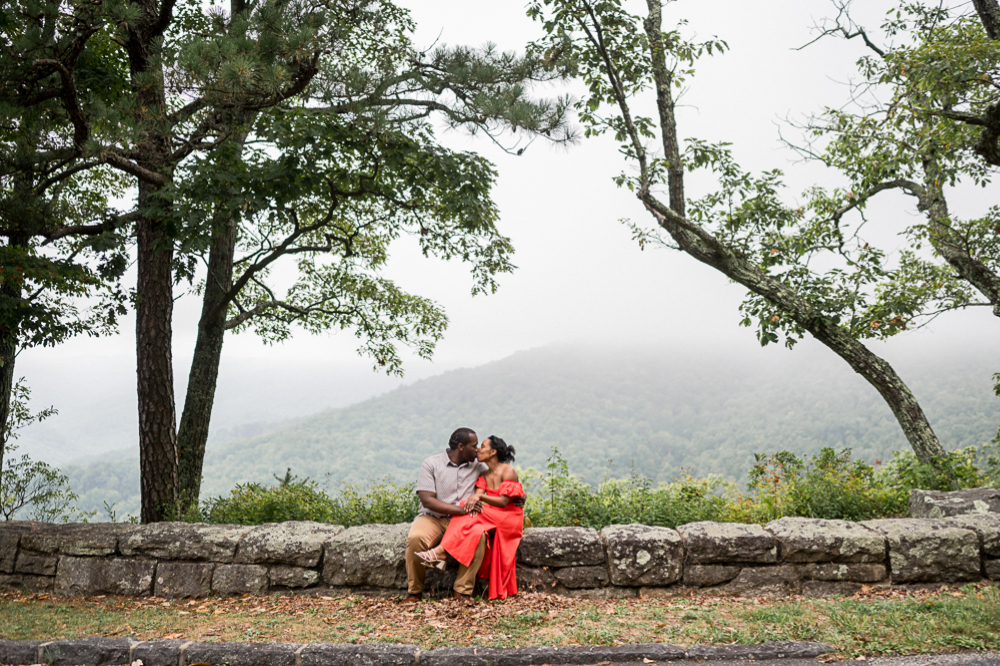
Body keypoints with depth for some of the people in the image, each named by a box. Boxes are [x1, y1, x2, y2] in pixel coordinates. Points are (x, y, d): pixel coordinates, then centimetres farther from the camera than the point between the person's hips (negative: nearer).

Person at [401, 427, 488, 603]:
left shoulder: (478, 467, 9)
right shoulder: (431, 464, -4)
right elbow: (427, 500, -13)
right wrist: (461, 509, -21)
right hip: (432, 517, -2)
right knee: (416, 538, -35)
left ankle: (463, 591, -21)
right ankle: (414, 591, -12)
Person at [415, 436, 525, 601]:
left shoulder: (508, 472, -10)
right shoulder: (485, 474, 13)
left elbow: (503, 502, -18)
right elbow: (476, 496, -1)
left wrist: (480, 497, -29)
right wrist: (473, 501, -26)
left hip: (510, 518, -6)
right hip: (492, 518, 6)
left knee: (472, 517, -29)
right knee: (475, 531, -27)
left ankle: (440, 551, -32)